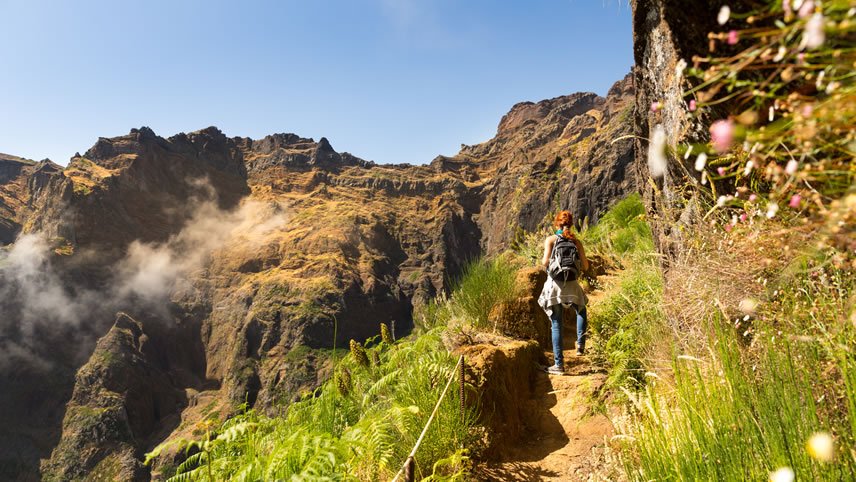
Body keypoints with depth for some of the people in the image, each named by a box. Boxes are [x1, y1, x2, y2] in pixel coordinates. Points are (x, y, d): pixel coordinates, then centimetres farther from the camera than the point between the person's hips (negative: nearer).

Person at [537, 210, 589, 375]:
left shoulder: (550, 239, -3)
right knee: (581, 312, 30)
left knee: (556, 324, 5)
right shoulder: (576, 242, 3)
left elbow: (545, 262, -14)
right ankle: (580, 344, 13)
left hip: (554, 284, -1)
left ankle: (559, 364, 5)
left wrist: (543, 262, 8)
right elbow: (585, 266, 4)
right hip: (572, 284, 1)